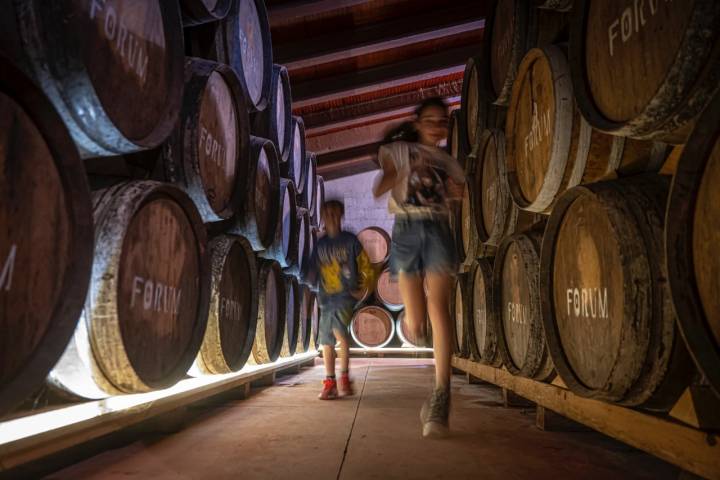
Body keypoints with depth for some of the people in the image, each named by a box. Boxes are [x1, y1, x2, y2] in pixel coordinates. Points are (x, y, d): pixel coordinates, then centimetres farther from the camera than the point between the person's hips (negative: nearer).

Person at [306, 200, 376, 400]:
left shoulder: (350, 240, 2)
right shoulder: (320, 244, 12)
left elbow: (366, 269, 4)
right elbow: (313, 271, 16)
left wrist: (361, 290, -4)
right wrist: (310, 279, -5)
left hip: (345, 295, -5)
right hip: (326, 297, 5)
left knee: (338, 330, -26)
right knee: (326, 340, 5)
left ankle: (344, 378, -15)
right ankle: (330, 383, 15)